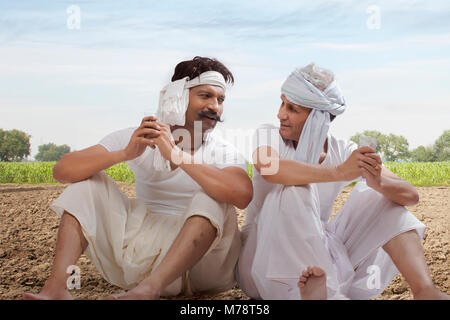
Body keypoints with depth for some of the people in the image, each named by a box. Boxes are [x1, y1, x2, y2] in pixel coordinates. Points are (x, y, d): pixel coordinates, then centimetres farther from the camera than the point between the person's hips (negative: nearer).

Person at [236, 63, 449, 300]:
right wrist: (339, 171, -42)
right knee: (295, 191, -29)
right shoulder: (269, 135, -8)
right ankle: (327, 293, -33)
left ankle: (424, 290, -22)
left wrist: (379, 183, -33)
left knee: (377, 195, -8)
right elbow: (268, 168, -35)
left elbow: (411, 196, -10)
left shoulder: (345, 152, -3)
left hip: (316, 258, 3)